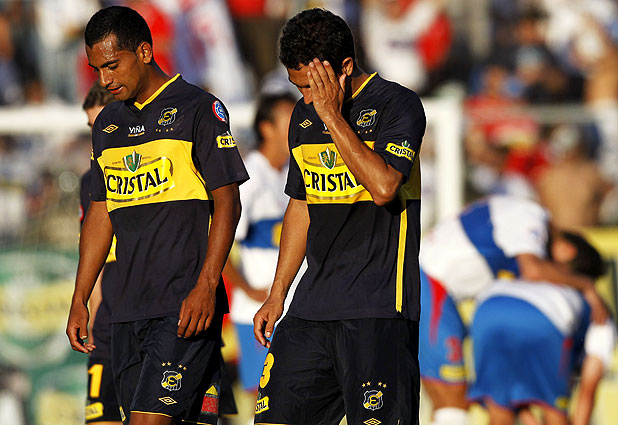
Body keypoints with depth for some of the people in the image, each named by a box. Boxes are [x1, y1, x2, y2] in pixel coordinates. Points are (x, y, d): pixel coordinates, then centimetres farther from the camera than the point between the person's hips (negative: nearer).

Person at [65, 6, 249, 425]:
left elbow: (227, 203, -7)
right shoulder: (108, 123, 17)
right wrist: (80, 300, 18)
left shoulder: (198, 109, -3)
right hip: (129, 308, 7)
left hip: (187, 307, -7)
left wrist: (206, 286, -16)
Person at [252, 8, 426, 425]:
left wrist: (334, 116, -17)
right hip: (313, 304, 7)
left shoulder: (397, 104, -7)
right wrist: (277, 295, 20)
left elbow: (383, 186, -22)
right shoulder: (305, 115, 14)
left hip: (377, 310, -7)